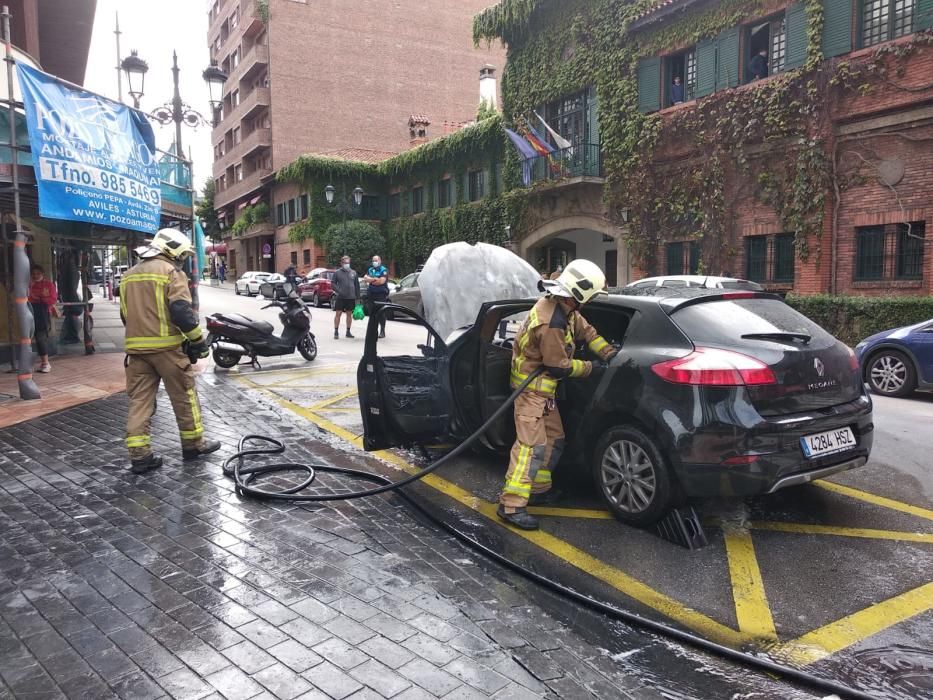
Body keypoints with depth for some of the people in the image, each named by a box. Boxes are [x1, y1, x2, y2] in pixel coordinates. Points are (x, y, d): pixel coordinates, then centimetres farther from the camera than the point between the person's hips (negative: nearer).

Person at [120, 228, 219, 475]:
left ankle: (139, 455, 5)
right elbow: (181, 311, -16)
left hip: (136, 347, 6)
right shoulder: (171, 272, -6)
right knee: (184, 396, 7)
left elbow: (125, 315, 22)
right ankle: (193, 444, 17)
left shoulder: (128, 275, 18)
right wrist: (199, 339, -8)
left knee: (139, 400, 7)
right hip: (166, 346, -6)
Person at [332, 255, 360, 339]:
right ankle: (336, 332, 5)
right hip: (340, 297, -2)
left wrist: (357, 297, 6)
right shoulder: (337, 273, 1)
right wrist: (338, 291, -16)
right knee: (338, 314, -2)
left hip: (351, 298, 3)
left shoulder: (354, 273, 8)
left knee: (349, 314, 8)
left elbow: (357, 285, 10)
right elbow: (332, 284, 1)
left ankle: (348, 332, 17)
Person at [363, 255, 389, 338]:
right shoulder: (370, 270, 16)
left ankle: (382, 331, 0)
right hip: (371, 294, 6)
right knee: (371, 313, 7)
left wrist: (371, 281, -4)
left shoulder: (383, 270, -3)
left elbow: (382, 281, -16)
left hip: (381, 294, -6)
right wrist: (375, 279, -13)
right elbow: (366, 278, 1)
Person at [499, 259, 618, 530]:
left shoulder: (564, 308, 2)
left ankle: (538, 489, 28)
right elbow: (559, 366, -21)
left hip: (544, 388, 10)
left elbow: (585, 330, 15)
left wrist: (607, 353, 3)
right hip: (532, 388, -10)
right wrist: (588, 367, -6)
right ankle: (511, 505, -17)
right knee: (532, 444, -16)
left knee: (554, 439, 17)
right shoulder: (552, 323, -29)